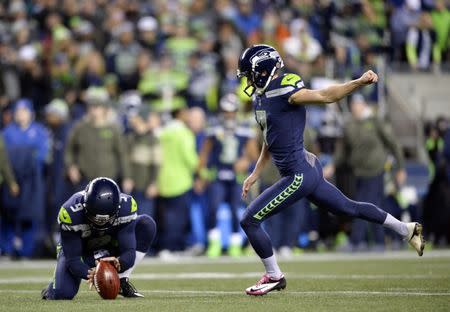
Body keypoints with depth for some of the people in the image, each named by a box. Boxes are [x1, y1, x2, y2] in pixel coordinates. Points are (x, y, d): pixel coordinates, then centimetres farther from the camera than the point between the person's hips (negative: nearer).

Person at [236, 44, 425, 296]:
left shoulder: (284, 92, -17)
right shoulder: (261, 98, 11)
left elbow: (325, 96, -25)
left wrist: (360, 82, -39)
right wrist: (256, 174, 23)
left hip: (299, 175, -10)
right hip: (308, 170, 10)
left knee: (249, 220, -4)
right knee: (349, 208, 22)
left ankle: (274, 277, 10)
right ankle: (406, 229, 32)